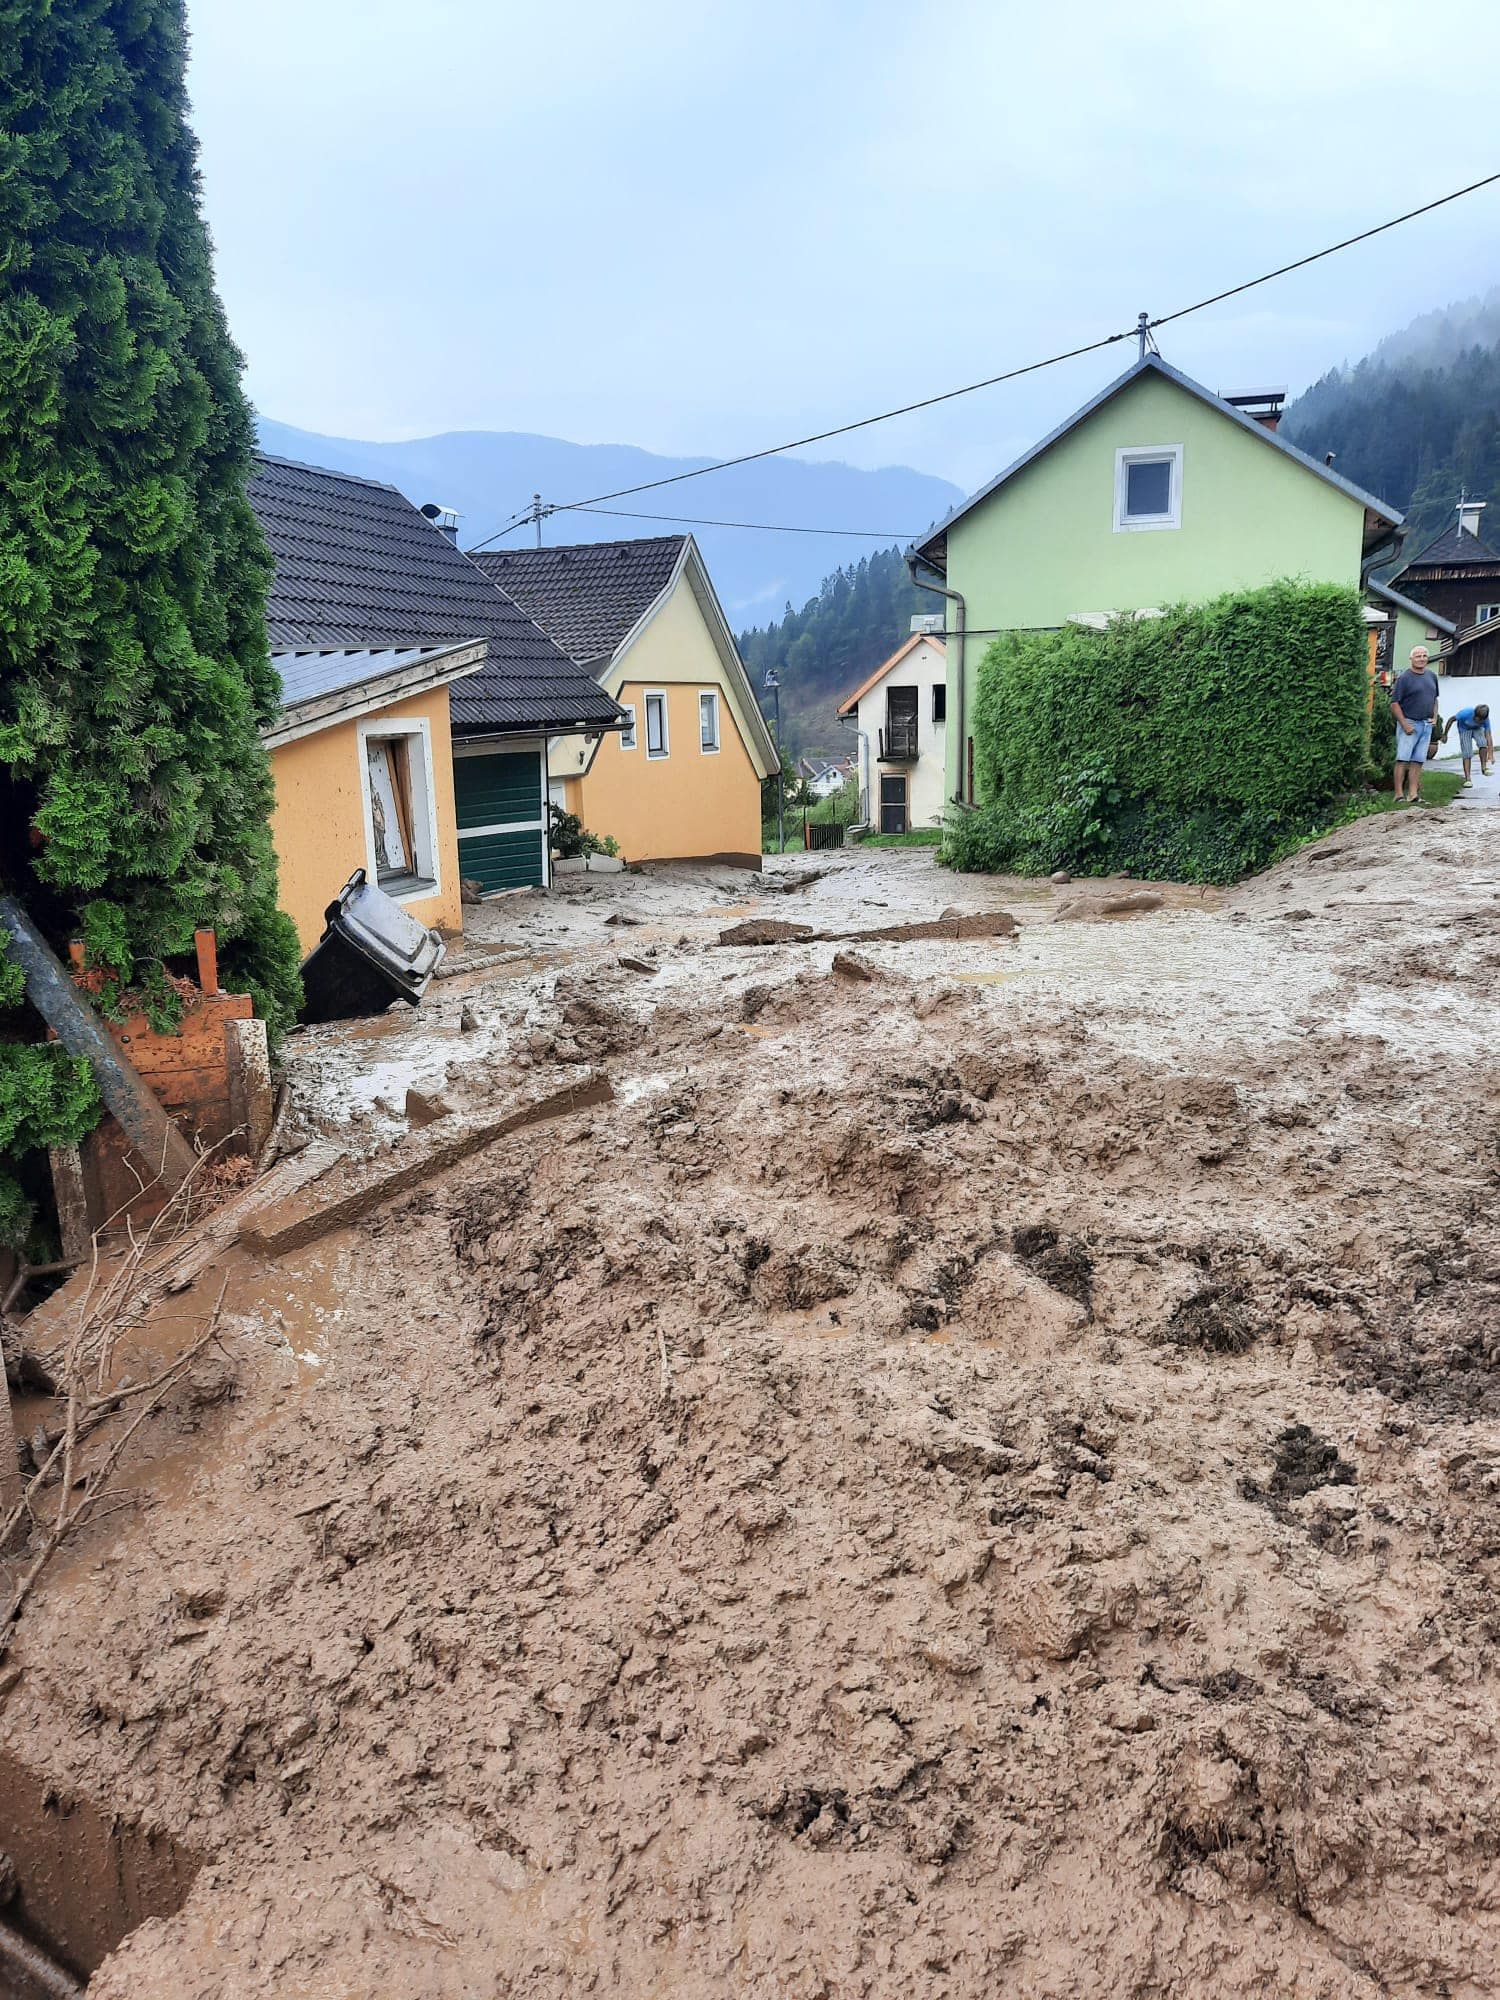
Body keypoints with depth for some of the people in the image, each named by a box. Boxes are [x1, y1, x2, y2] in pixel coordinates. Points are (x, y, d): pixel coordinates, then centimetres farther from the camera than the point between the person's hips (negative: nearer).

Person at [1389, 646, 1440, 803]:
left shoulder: (1432, 676, 13)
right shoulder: (1404, 678, -7)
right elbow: (1394, 703, -10)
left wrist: (1434, 717, 9)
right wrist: (1405, 724, -15)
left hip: (1426, 725, 6)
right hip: (1409, 723, -6)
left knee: (1418, 761, 4)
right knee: (1403, 759, -8)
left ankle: (1413, 793, 4)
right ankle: (1399, 794, -10)